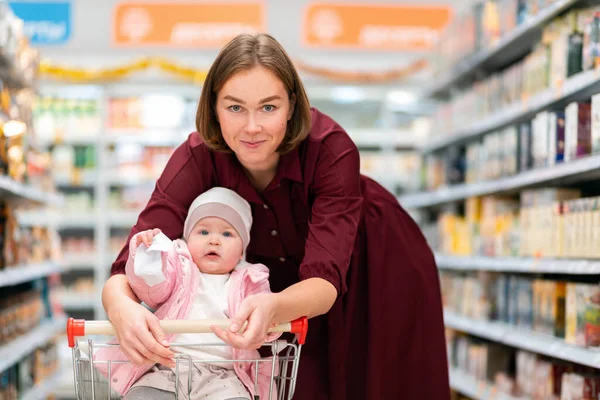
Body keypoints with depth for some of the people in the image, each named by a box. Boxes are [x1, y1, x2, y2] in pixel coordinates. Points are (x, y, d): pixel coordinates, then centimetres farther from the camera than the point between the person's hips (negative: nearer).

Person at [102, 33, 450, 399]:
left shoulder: (331, 149, -34)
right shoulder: (197, 160, -29)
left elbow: (325, 279, -41)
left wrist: (273, 307, -63)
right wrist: (122, 307, -60)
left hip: (375, 271, -1)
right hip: (278, 273, 1)